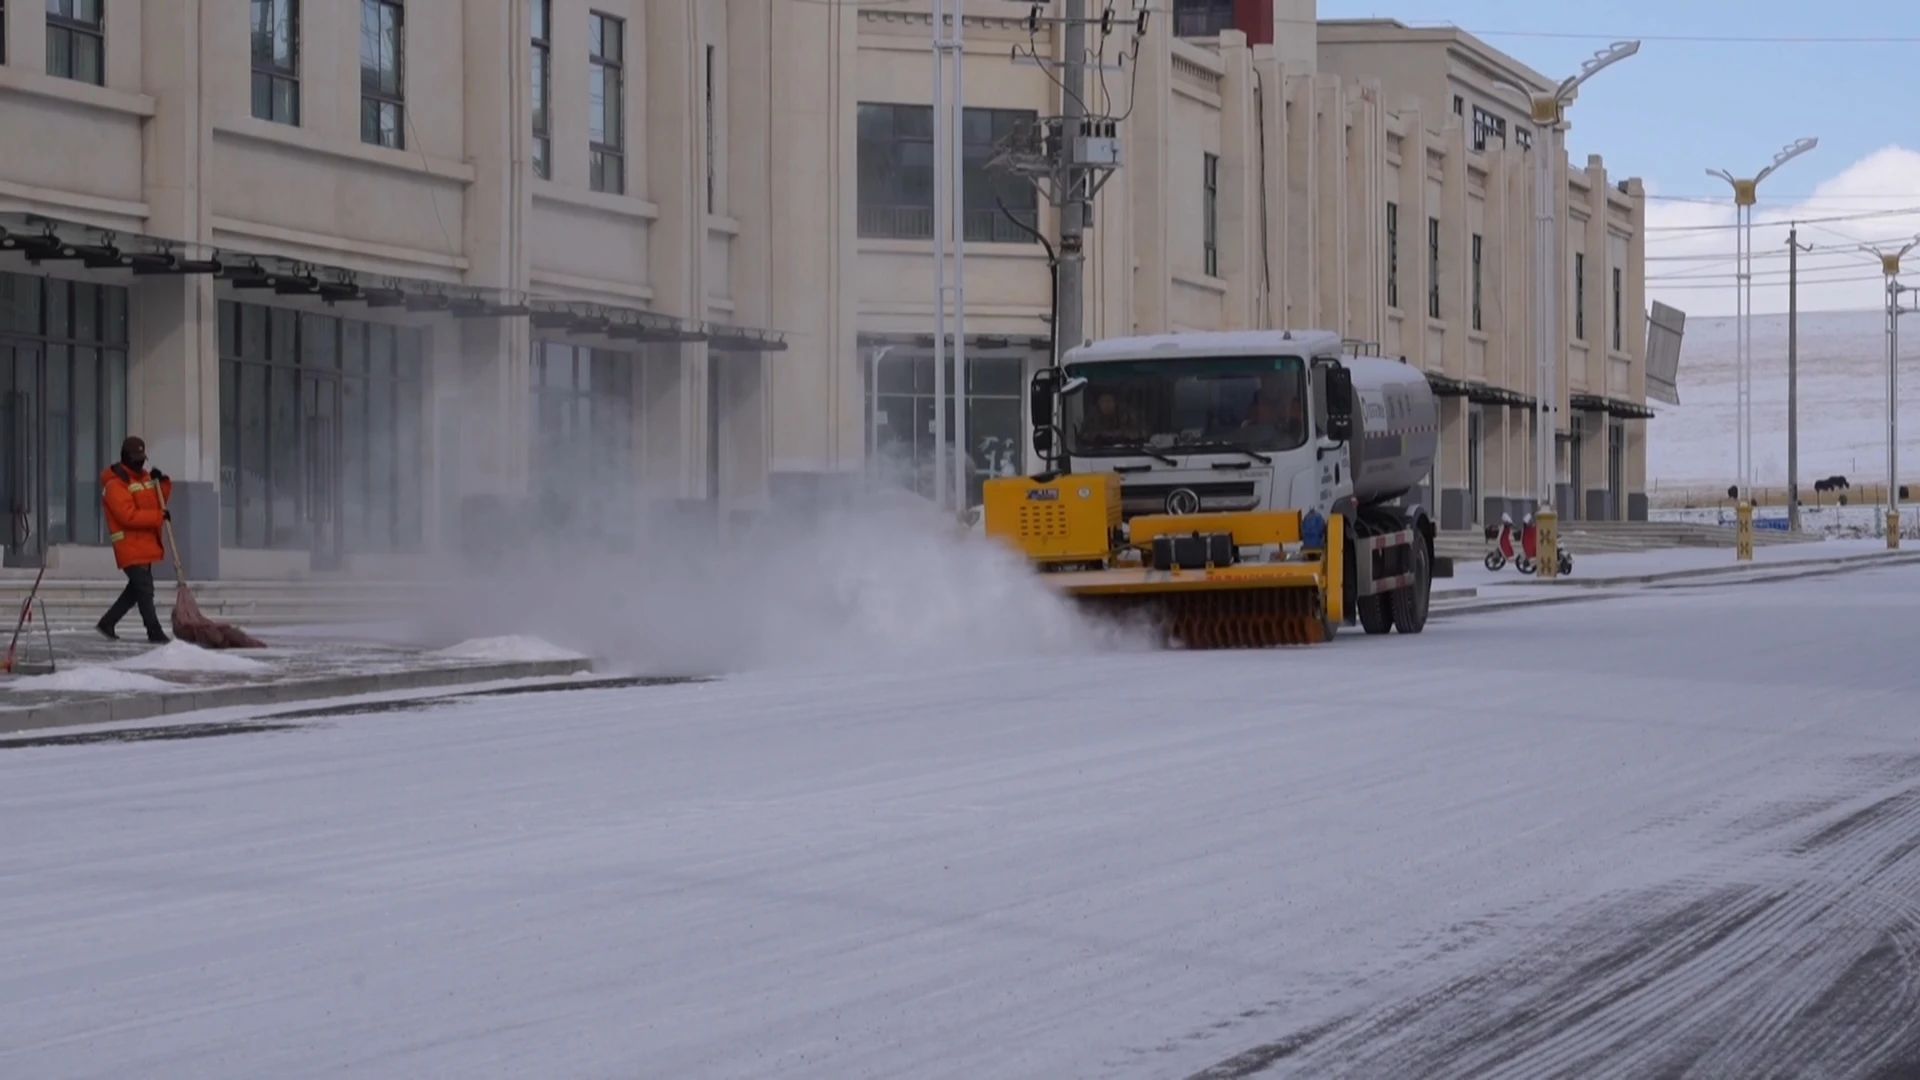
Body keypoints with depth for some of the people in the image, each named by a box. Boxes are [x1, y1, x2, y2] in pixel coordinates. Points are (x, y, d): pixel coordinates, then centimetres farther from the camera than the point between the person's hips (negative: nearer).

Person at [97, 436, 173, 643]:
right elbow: (128, 516, -22)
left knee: (137, 588, 15)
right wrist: (160, 516, -22)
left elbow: (158, 502, 22)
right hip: (130, 546, -9)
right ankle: (155, 633, -8)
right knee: (144, 589, -10)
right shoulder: (115, 484, -13)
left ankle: (108, 623, 26)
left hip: (145, 545, 9)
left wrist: (163, 483, 4)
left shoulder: (144, 477, 16)